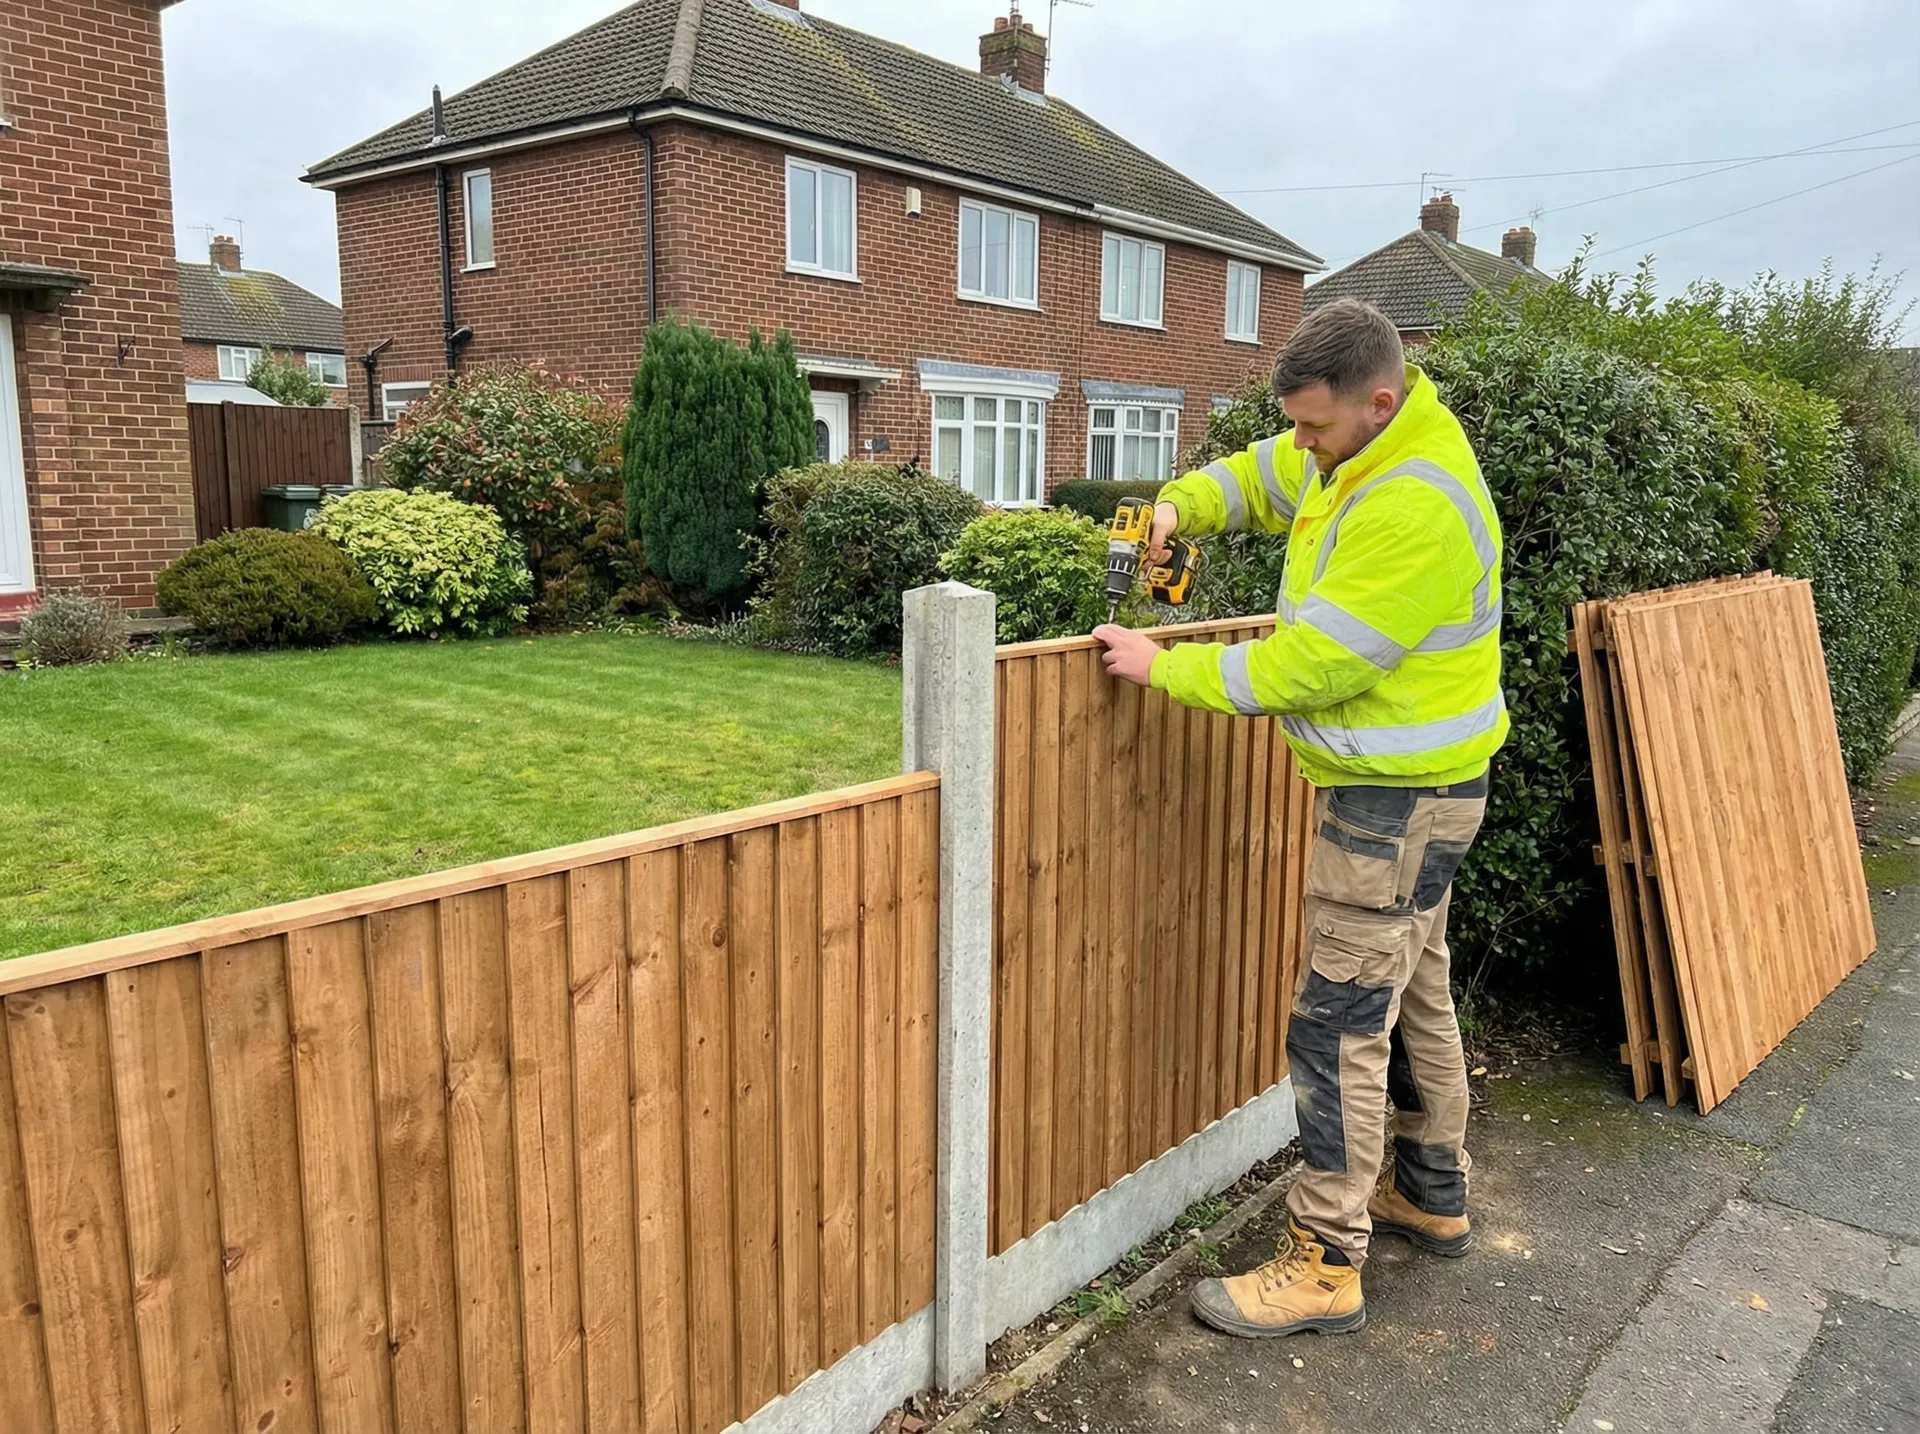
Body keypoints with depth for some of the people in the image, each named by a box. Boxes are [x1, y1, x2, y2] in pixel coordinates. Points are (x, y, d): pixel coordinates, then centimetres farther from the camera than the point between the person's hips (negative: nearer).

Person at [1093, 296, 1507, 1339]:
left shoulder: (1415, 510, -27)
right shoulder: (1358, 449, 4)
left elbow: (1308, 665, -25)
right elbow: (1254, 477, 18)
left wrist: (1165, 669, -16)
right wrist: (1178, 508, -4)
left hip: (1397, 798, -10)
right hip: (1405, 789, 10)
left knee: (1340, 1027, -5)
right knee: (1413, 995, 20)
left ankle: (1324, 1268, 8)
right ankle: (1432, 1200, 38)